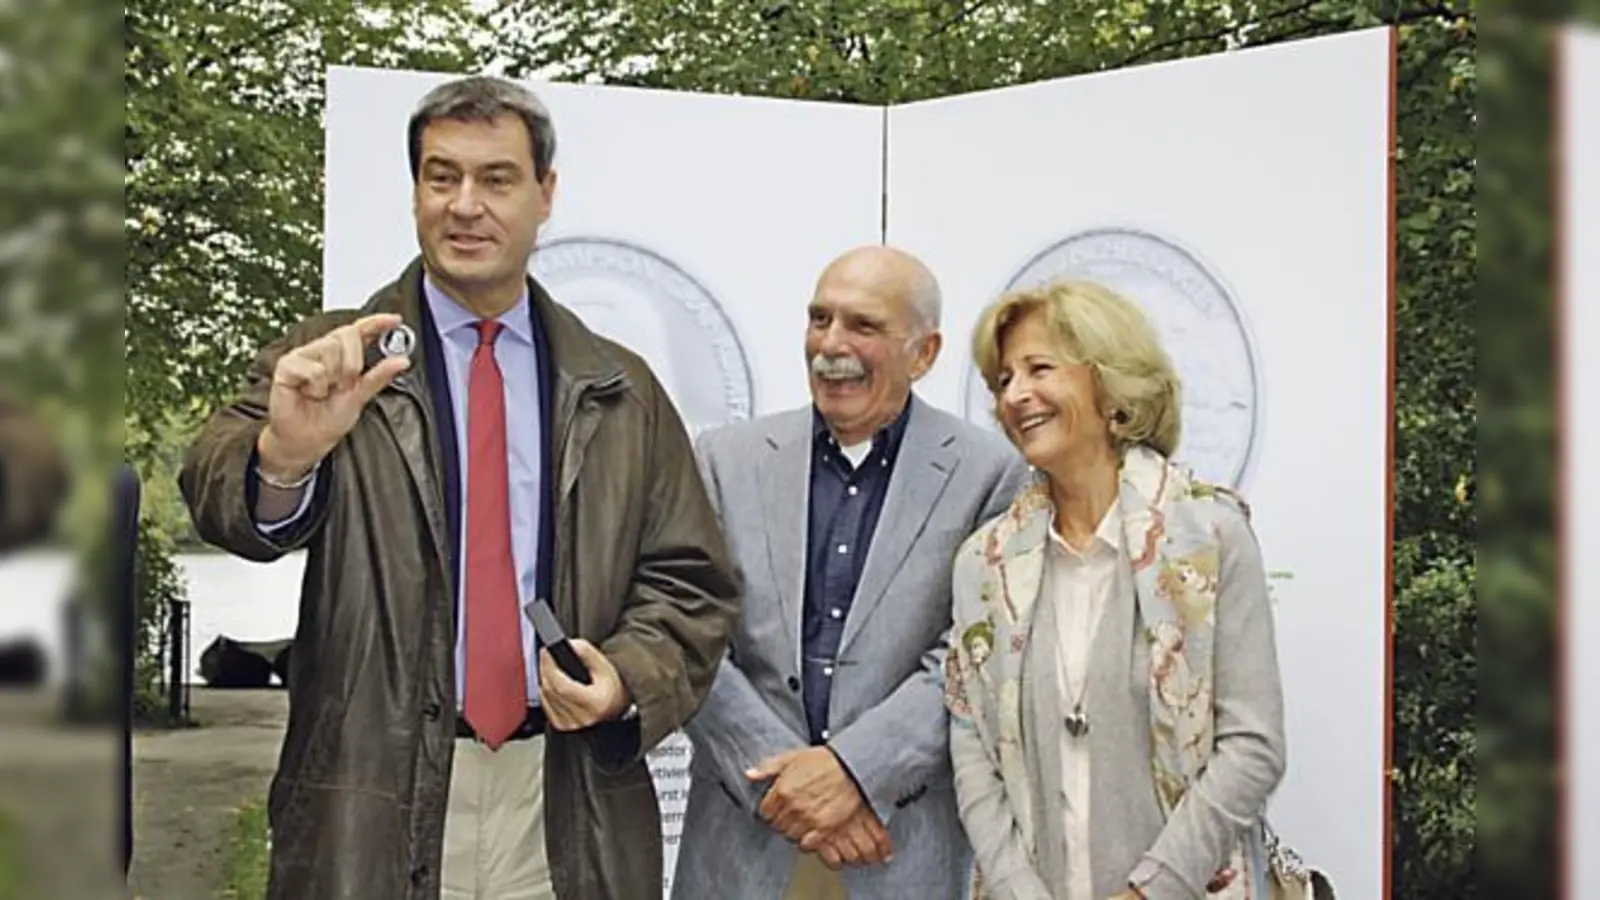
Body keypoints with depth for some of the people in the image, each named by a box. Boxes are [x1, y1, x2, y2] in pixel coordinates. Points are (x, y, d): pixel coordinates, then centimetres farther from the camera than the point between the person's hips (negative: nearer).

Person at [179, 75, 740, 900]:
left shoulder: (621, 394, 10)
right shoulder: (326, 364, 2)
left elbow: (692, 581, 10)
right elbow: (224, 494, -14)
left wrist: (629, 677, -10)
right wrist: (282, 457, -37)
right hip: (372, 813, -2)